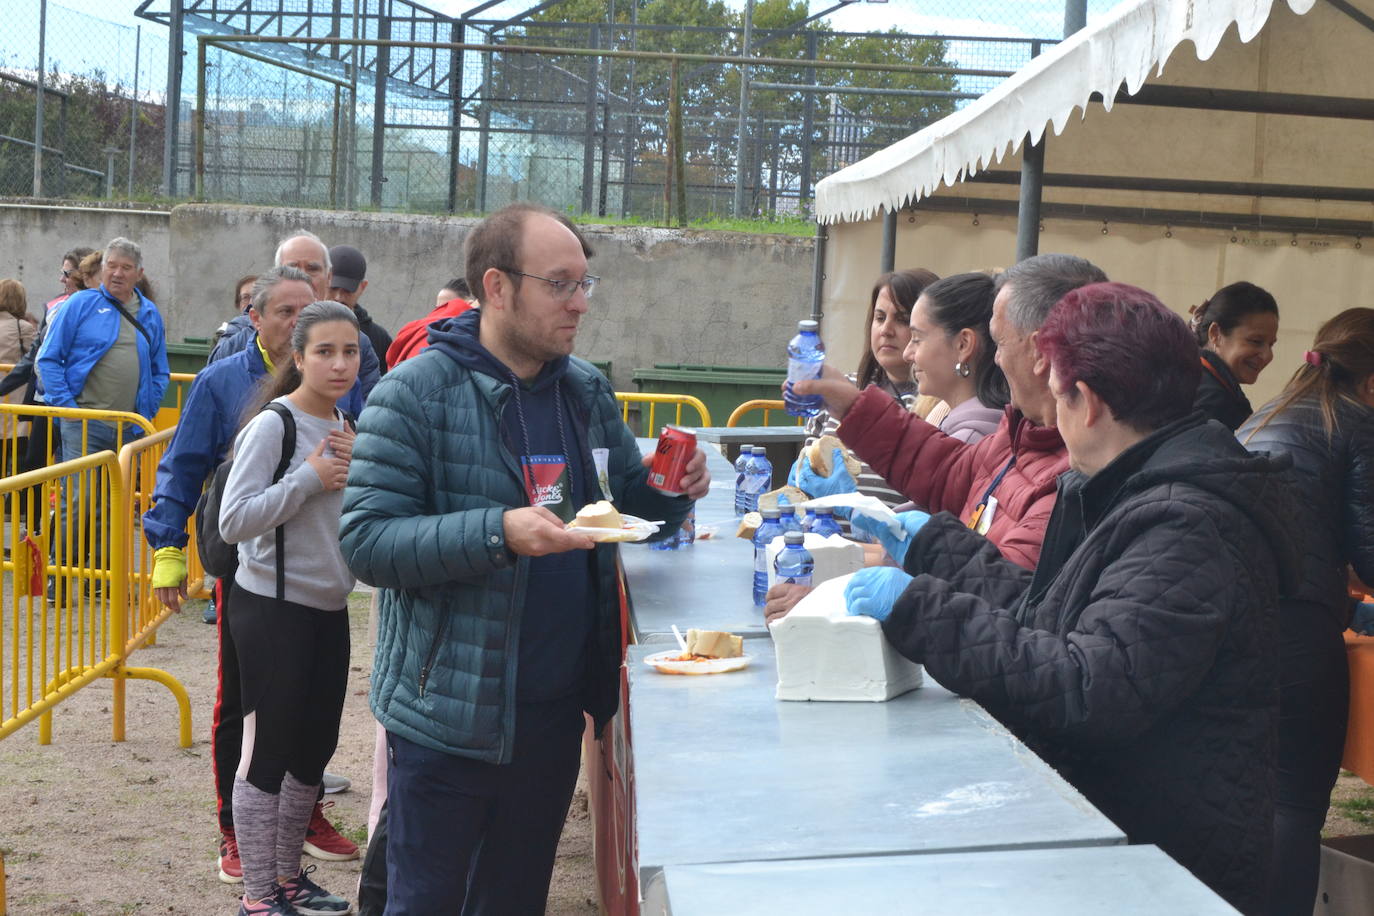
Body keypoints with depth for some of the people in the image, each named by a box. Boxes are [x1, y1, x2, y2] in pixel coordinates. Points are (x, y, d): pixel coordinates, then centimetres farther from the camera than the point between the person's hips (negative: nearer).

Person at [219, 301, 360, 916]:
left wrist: (357, 469, -8)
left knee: (315, 748, 15)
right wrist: (310, 478, -20)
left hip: (328, 608, 8)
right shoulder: (272, 426, -16)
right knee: (267, 751, 1)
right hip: (273, 610, -8)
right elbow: (233, 522, -22)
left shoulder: (346, 426, 7)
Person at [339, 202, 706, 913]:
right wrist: (499, 533, -30)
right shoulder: (415, 394, -13)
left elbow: (626, 505, 18)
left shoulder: (587, 391, 7)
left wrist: (671, 490, -5)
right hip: (452, 715, -6)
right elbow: (365, 541, -18)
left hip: (557, 713, 6)